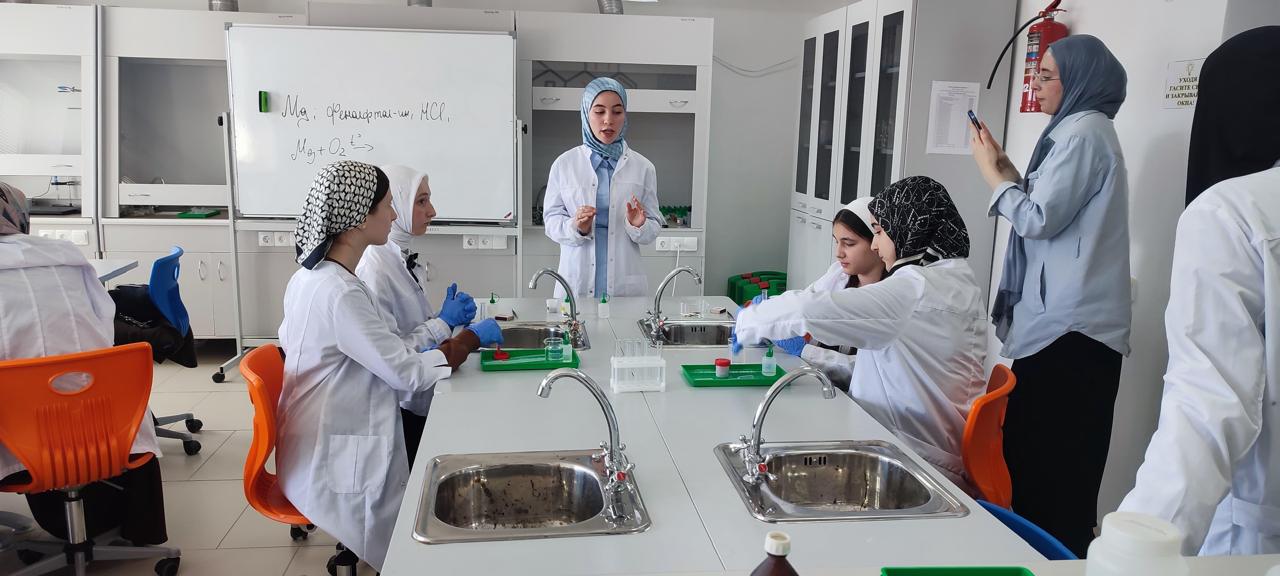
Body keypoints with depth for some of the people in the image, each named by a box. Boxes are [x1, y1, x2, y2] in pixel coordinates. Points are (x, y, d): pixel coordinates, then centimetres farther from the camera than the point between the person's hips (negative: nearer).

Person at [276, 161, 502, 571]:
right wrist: (471, 338, -10)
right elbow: (407, 372, -23)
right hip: (337, 466, -10)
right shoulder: (339, 293, -27)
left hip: (323, 451, 10)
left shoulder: (311, 276, 4)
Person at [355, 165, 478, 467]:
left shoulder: (402, 258, 8)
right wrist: (444, 322, -17)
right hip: (396, 410, -9)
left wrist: (450, 316, 0)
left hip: (419, 400, 9)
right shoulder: (374, 267, -21)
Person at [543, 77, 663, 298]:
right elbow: (551, 221, 2)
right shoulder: (564, 164, 0)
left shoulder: (643, 167, 2)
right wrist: (575, 227, -18)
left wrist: (639, 226, -17)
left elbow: (654, 229, 4)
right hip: (576, 280, 0)